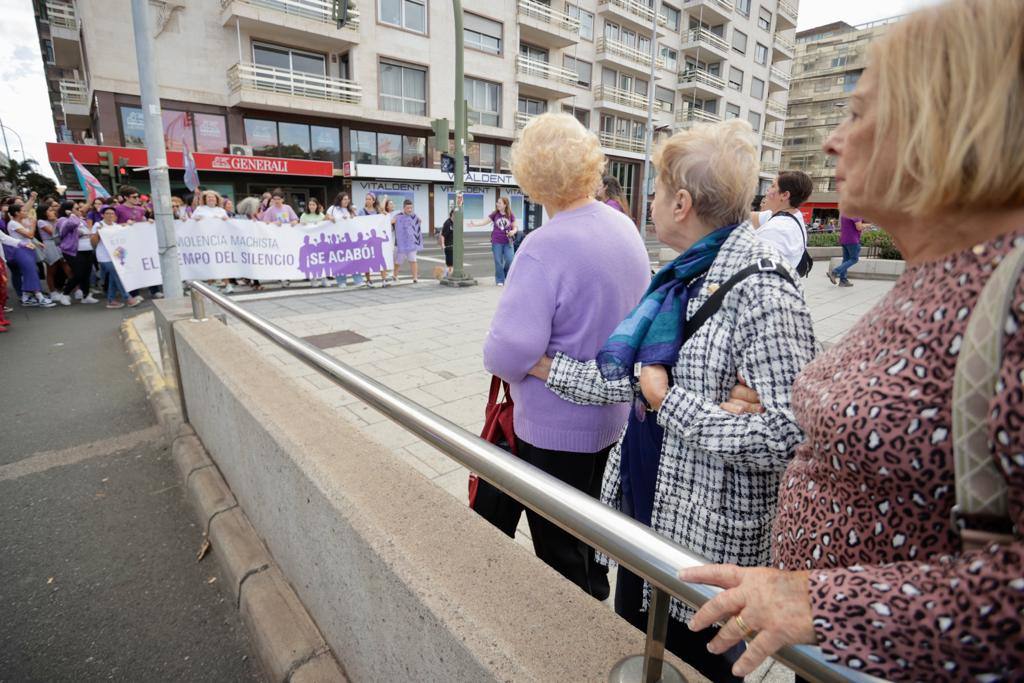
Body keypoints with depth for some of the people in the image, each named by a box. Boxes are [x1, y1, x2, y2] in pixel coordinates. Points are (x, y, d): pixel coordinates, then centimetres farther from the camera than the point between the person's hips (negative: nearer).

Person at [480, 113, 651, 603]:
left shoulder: (545, 248, -27)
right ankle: (594, 593, 51)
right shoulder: (625, 227, 0)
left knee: (559, 550, 14)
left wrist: (497, 355, -10)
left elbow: (508, 354, -32)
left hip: (555, 425, -8)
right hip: (613, 414, 8)